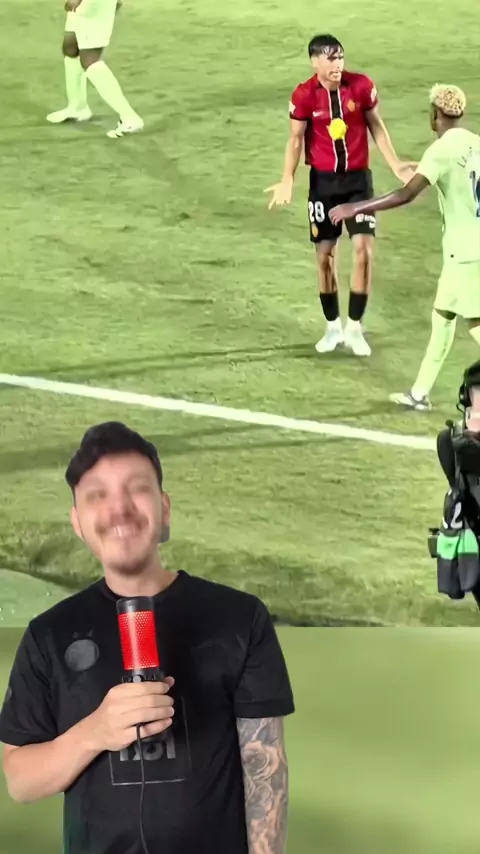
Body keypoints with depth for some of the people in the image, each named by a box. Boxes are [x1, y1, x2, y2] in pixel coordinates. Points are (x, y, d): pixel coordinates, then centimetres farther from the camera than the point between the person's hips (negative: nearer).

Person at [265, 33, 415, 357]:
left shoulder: (362, 86, -10)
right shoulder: (304, 95, -12)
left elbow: (376, 127, 4)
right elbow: (296, 139, -2)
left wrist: (396, 165, 1)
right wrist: (288, 179, -14)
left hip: (357, 177, 0)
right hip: (323, 180, 0)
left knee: (363, 249, -9)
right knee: (325, 254, 5)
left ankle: (355, 326, 3)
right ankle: (333, 327, 20)